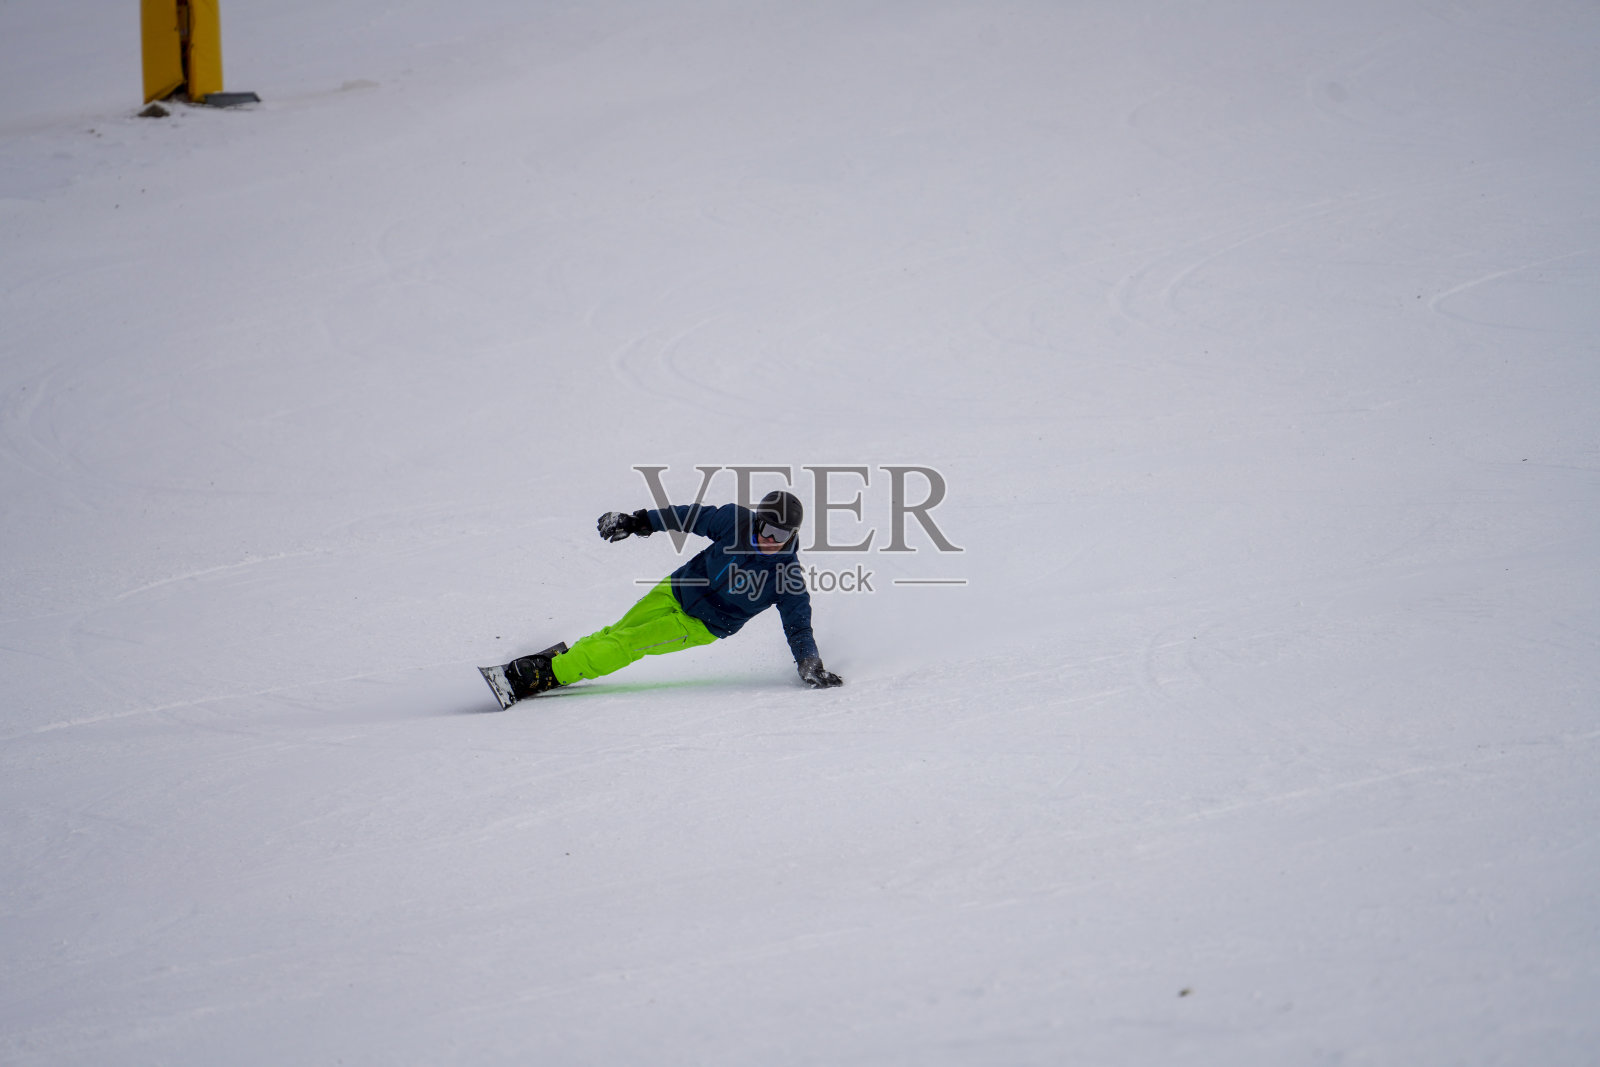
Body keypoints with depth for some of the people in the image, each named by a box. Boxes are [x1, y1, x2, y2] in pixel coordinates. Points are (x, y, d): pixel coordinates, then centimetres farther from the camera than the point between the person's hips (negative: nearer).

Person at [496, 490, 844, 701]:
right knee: (617, 632, 0)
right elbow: (694, 516, -1)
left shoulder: (788, 579, -22)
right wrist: (639, 522, 2)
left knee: (626, 645, -12)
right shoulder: (736, 520, -15)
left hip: (702, 626, -3)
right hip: (678, 589, 3)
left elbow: (799, 627, -14)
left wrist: (811, 666, -28)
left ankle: (547, 676, -10)